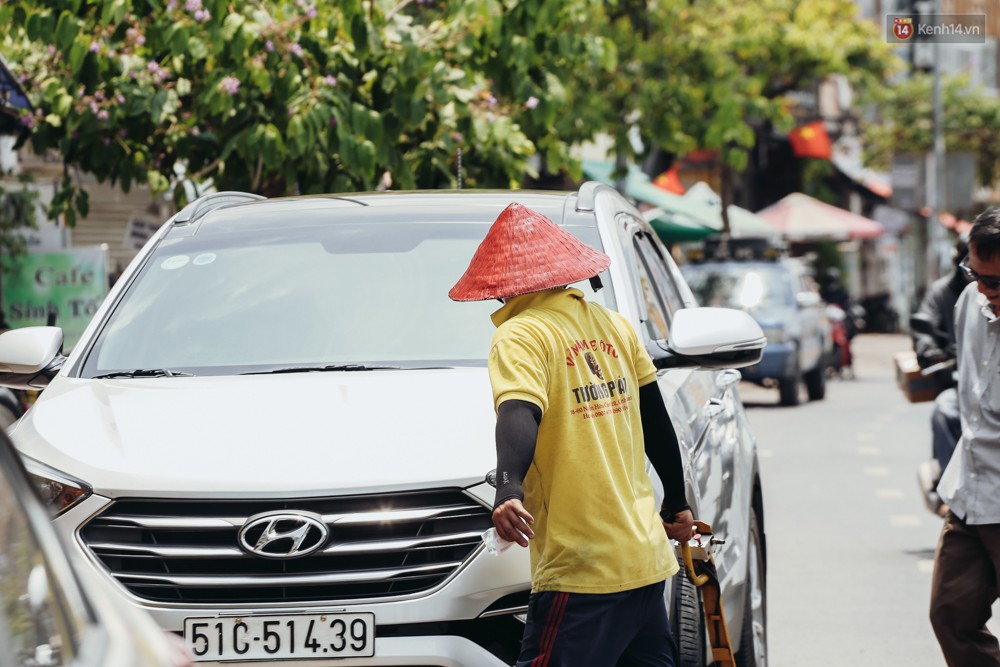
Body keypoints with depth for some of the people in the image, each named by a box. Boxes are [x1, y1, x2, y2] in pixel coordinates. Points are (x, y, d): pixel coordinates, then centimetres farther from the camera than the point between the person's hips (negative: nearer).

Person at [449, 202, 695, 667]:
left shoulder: (520, 336, -7)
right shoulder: (613, 325, 14)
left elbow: (518, 417, -26)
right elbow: (657, 425, 22)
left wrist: (508, 489, -42)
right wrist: (677, 504, 34)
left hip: (583, 570, -8)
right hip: (647, 558, 8)